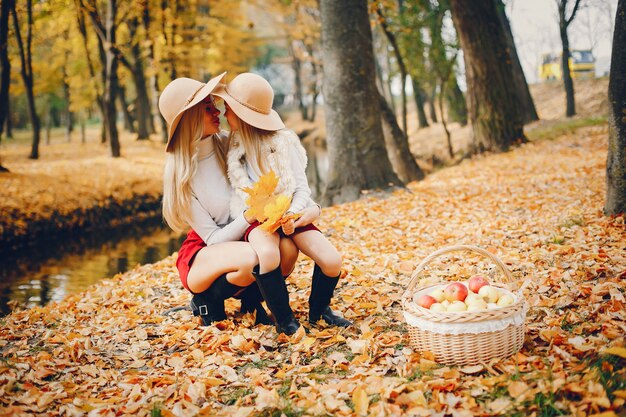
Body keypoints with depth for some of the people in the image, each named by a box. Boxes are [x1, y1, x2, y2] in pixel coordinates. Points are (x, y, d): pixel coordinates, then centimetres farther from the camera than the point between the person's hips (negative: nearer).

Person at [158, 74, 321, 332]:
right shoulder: (180, 175, -18)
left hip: (246, 235, 4)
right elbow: (213, 238, -17)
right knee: (250, 258, -37)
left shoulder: (229, 143, -7)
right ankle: (205, 300, -5)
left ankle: (251, 296, 2)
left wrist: (308, 207, -24)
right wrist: (249, 215, -34)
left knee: (287, 249, -29)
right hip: (204, 253, -4)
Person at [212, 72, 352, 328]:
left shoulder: (283, 141, -4)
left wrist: (291, 215, -23)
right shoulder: (230, 144, 3)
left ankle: (319, 310, 12)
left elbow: (302, 188, -3)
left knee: (332, 260, -19)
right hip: (255, 217, -1)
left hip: (288, 214, 1)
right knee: (268, 254, -36)